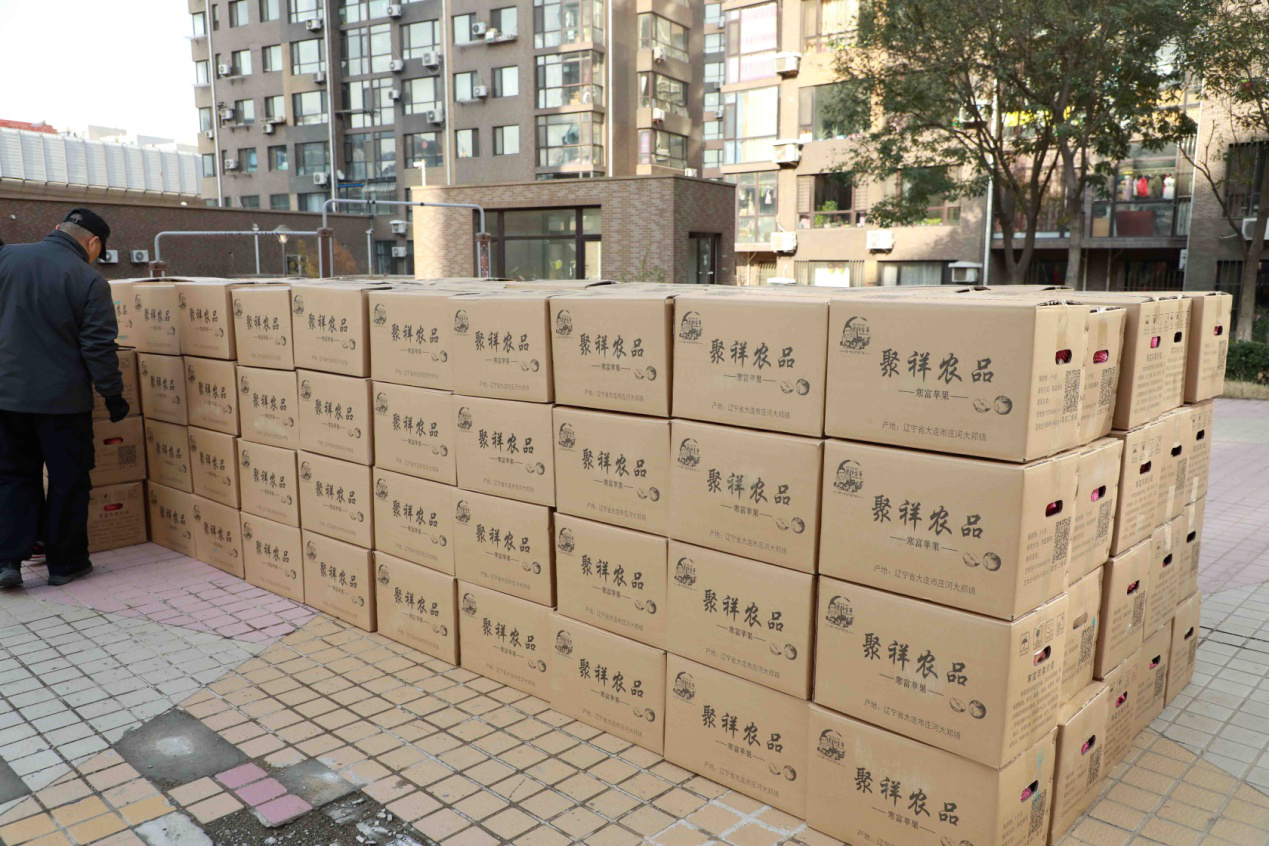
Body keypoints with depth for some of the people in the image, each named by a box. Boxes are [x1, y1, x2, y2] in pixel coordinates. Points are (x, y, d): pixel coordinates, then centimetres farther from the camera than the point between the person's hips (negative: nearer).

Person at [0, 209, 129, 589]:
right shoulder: (89, 280, -12)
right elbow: (99, 348, -13)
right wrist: (113, 396, -4)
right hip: (63, 399, -4)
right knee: (68, 482, 8)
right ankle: (65, 563, 16)